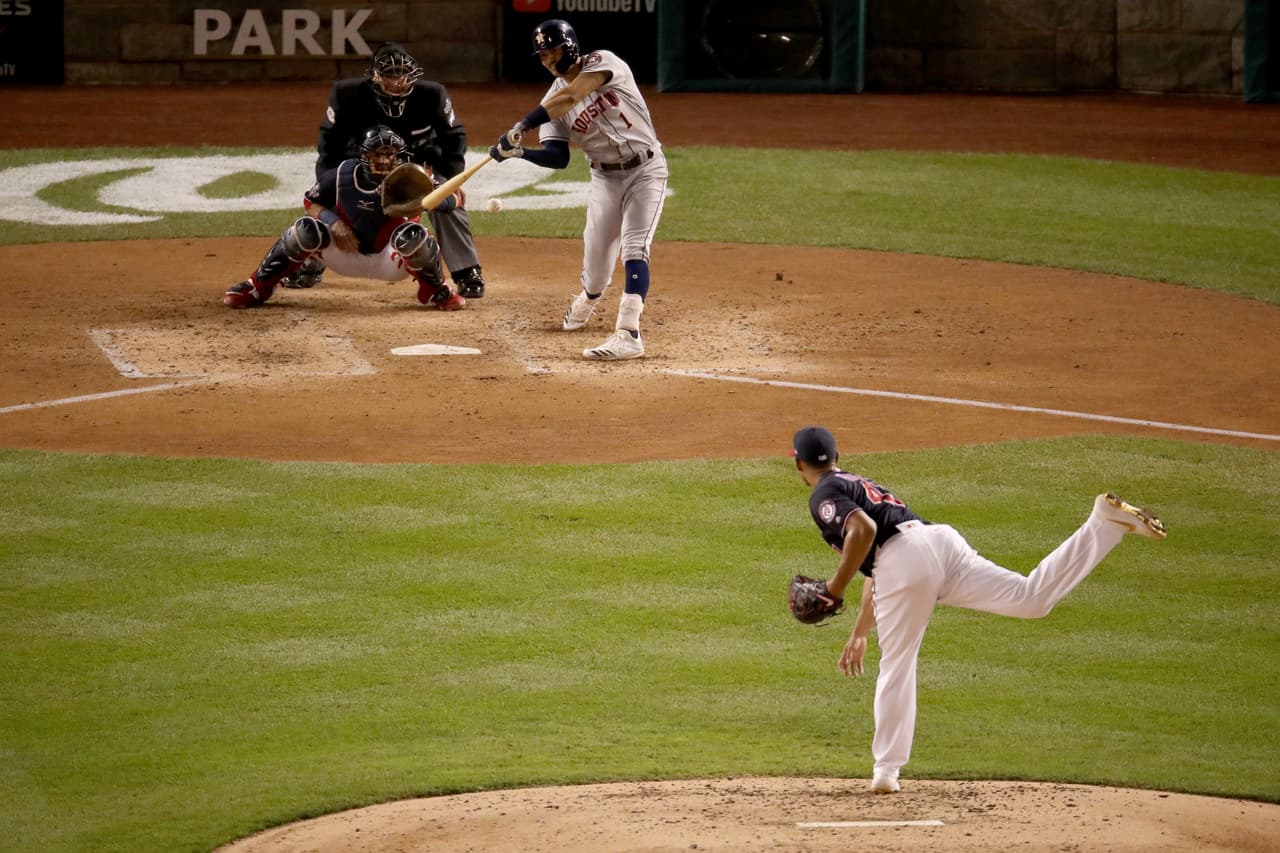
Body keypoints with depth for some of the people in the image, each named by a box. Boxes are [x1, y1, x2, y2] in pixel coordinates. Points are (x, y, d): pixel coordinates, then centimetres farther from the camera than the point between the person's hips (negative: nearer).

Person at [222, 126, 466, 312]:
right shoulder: (343, 176, -15)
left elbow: (456, 200, -19)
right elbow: (310, 201, -1)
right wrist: (333, 221, -21)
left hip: (392, 262, -1)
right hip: (348, 255, 1)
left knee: (412, 234, -34)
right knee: (306, 229, -25)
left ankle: (435, 291, -4)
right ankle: (258, 287, -7)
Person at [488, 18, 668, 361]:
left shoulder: (602, 62, -16)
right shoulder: (553, 100, -2)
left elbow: (570, 97, -33)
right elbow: (558, 157, -10)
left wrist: (521, 127, -39)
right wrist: (519, 152, -29)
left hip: (645, 170, -5)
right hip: (605, 177, 5)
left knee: (634, 248, -18)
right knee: (596, 255, 8)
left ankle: (629, 333, -25)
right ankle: (589, 298, 43)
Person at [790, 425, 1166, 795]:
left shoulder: (825, 495, 8)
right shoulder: (860, 485, 37)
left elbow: (864, 530, -14)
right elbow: (876, 571, 41)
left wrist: (836, 587, -6)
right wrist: (859, 633, 44)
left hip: (904, 560, -7)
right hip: (942, 541, 7)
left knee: (896, 665, 5)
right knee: (1031, 598, -7)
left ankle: (887, 770, 10)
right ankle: (1107, 522, -17)